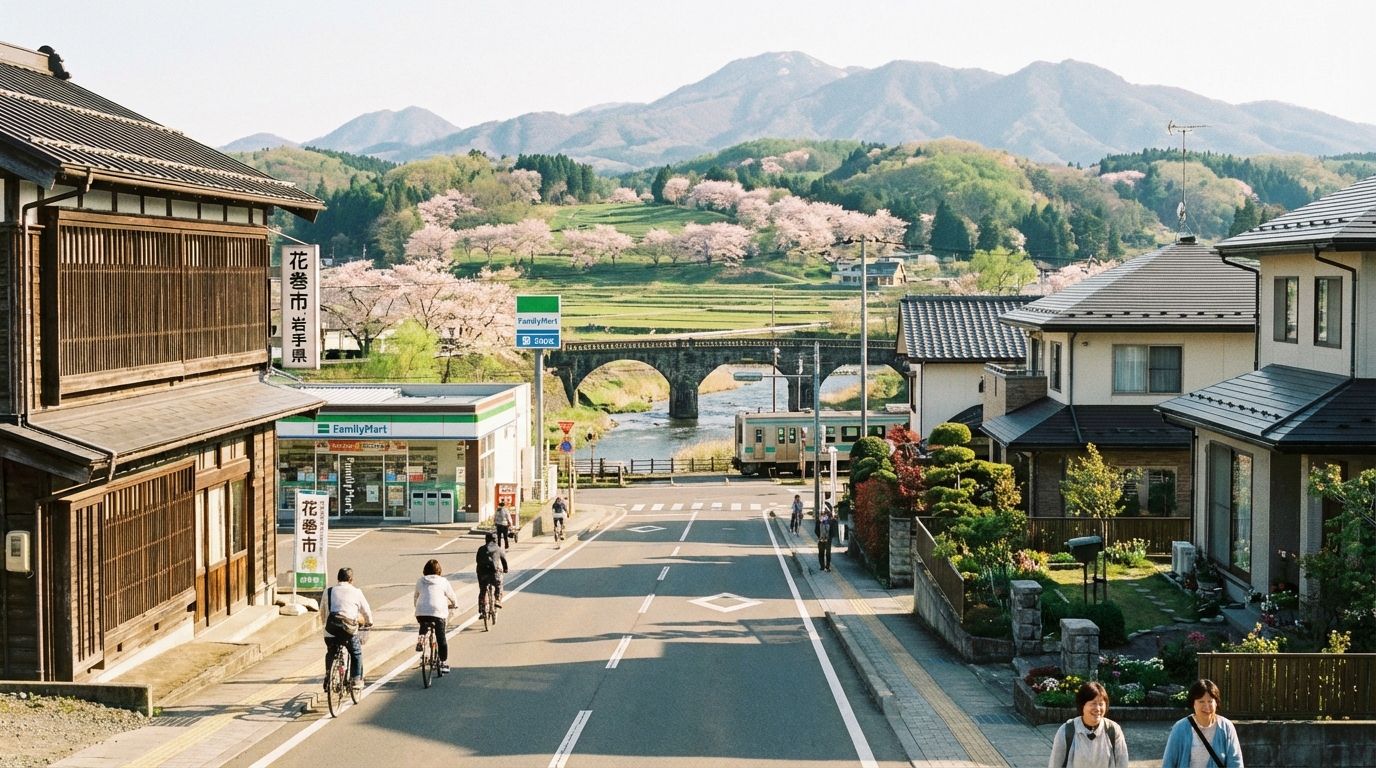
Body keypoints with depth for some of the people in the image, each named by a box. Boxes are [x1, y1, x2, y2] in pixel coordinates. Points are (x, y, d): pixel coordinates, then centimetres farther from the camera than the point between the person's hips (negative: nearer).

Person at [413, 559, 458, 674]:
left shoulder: (420, 581, 15)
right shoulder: (443, 581, 10)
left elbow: (415, 597, 24)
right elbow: (452, 596, 19)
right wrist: (454, 604, 40)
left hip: (421, 612, 2)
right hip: (438, 612, -2)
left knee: (423, 626, 33)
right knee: (441, 638, 10)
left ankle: (421, 638, 4)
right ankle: (443, 662, 10)